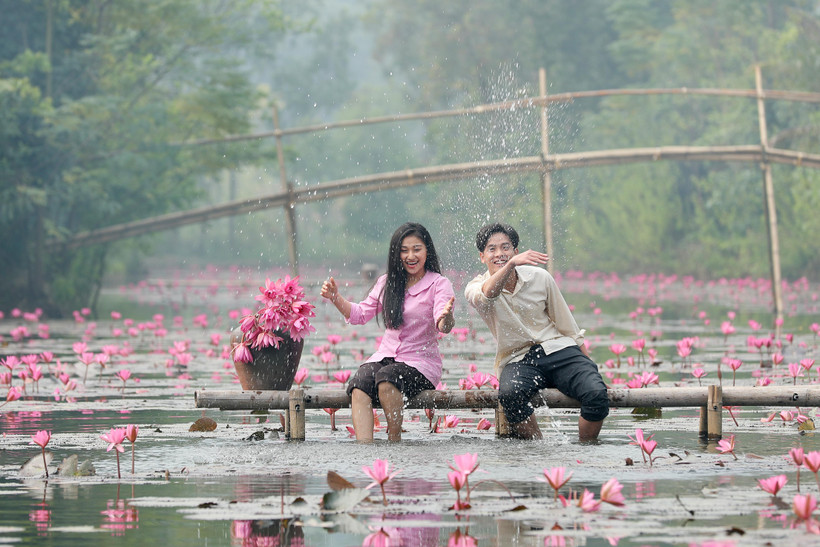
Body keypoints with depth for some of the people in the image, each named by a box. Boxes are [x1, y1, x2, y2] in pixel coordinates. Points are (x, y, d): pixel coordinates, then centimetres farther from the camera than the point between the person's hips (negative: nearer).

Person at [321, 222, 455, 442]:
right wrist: (336, 298, 0)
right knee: (359, 384, -28)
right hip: (386, 356, 4)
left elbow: (443, 327, -17)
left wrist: (446, 317, -42)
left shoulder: (439, 284, -3)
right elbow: (360, 315, 17)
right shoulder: (387, 283, 13)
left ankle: (394, 441, -23)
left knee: (387, 377, -35)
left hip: (421, 362, -4)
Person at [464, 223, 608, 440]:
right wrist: (511, 264, -47)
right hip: (516, 360, -1)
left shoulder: (540, 278, 4)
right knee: (509, 394, -37)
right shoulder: (476, 288, -2)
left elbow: (567, 326, 13)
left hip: (558, 349, 2)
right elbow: (487, 294, -30)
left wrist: (589, 366, 10)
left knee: (597, 394, -27)